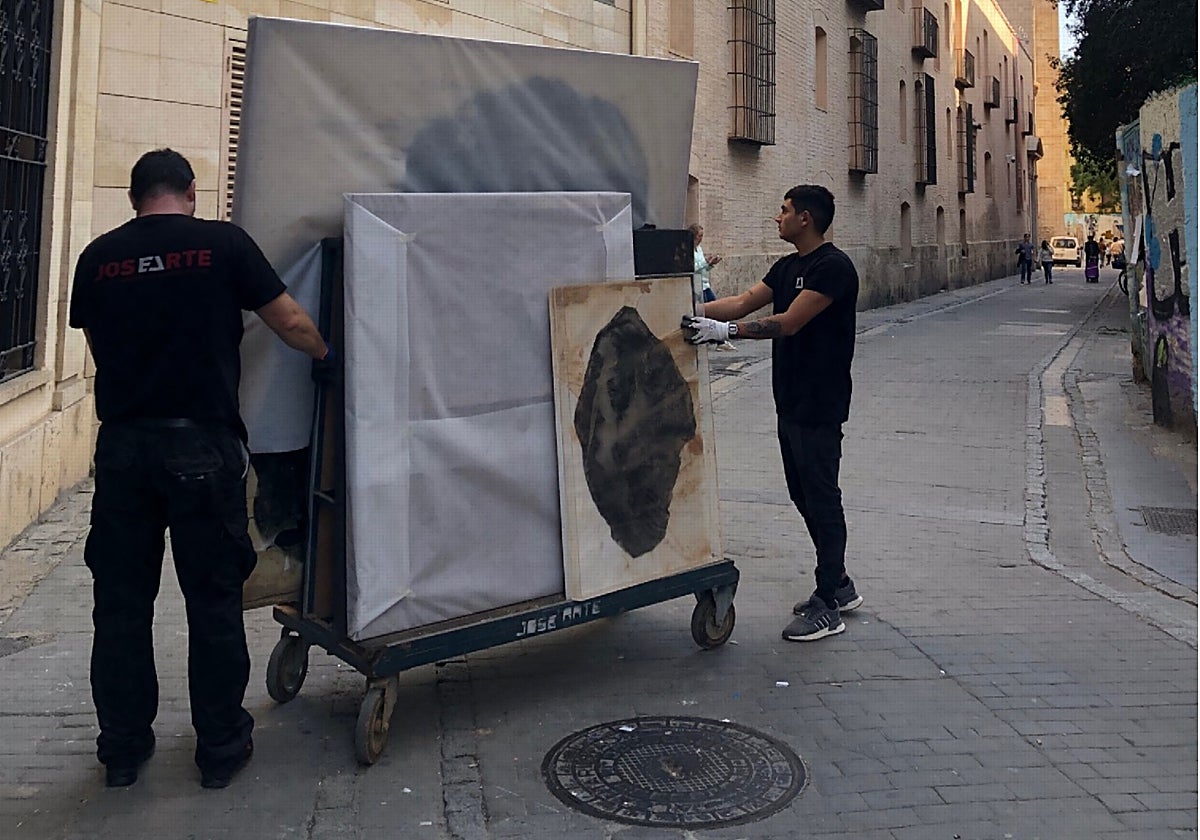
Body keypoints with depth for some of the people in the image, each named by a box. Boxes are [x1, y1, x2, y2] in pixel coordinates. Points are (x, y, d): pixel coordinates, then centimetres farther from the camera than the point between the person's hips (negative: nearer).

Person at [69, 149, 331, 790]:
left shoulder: (98, 257, 7)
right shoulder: (222, 243, -3)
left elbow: (98, 346, 17)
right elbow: (290, 323, 2)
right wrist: (324, 354, 21)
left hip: (122, 443, 3)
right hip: (203, 443, -3)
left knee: (121, 599, 14)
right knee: (214, 599, 8)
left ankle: (122, 746, 25)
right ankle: (221, 745, 19)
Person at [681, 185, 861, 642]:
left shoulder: (833, 266, -15)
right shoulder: (787, 267, 14)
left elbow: (789, 322, -22)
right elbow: (744, 301, 8)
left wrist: (726, 330, -28)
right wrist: (692, 313, -2)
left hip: (819, 405, -10)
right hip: (790, 400, 10)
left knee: (821, 497, -3)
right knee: (804, 495, 15)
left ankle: (828, 606, 7)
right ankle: (839, 585, 29)